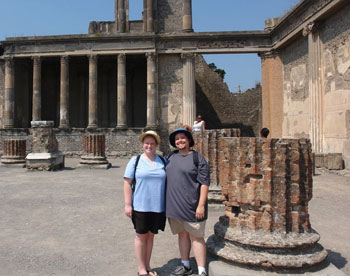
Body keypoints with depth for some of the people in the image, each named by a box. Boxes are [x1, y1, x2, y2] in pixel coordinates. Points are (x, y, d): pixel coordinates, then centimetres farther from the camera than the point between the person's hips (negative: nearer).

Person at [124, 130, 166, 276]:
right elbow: (127, 183, -5)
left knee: (150, 235, 15)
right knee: (141, 236, 9)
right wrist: (128, 204, -10)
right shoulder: (135, 160, -3)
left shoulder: (163, 161, 6)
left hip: (158, 206, 3)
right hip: (140, 206, -3)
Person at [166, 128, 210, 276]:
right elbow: (165, 179, 17)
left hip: (191, 205, -6)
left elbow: (204, 183, -12)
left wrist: (201, 205, -17)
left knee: (196, 237, 2)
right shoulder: (171, 157, 10)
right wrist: (166, 203, 15)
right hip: (174, 205, 6)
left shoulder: (198, 158, -8)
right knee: (182, 235, 17)